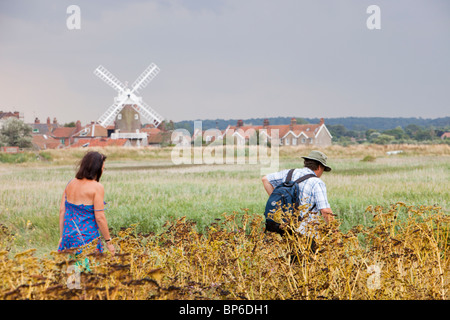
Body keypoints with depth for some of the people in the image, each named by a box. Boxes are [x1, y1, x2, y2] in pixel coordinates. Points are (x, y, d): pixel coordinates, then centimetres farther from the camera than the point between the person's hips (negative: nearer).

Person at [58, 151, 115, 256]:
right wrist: (108, 241, -6)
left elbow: (62, 210, 9)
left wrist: (62, 236, 17)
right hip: (87, 239, -6)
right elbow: (99, 217, -13)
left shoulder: (70, 184, 8)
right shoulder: (97, 187, -10)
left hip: (69, 236, 6)